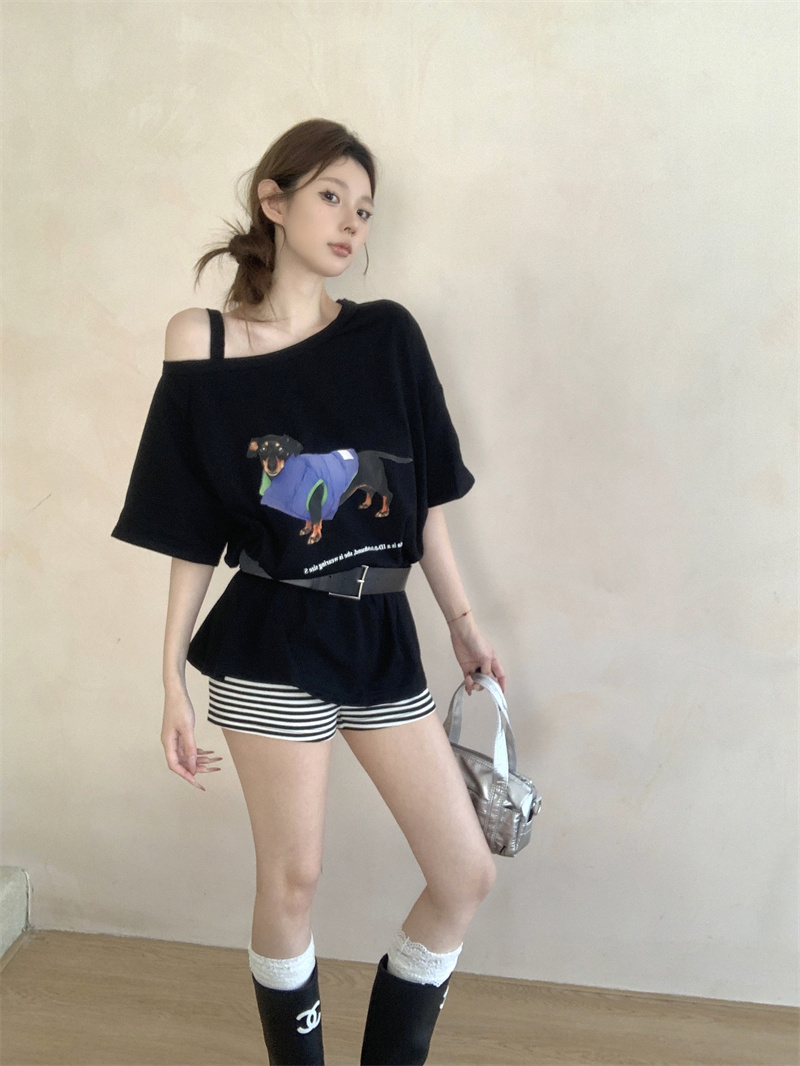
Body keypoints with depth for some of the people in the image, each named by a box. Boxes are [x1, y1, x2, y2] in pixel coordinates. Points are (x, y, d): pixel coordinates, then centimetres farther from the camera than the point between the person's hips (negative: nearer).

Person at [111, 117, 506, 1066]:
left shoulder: (387, 336, 3)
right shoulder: (204, 349, -4)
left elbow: (425, 502, 7)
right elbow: (190, 539, -2)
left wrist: (464, 624, 9)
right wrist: (173, 680, -3)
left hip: (381, 635, 4)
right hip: (274, 643, -3)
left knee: (467, 876, 5)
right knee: (291, 882, 7)